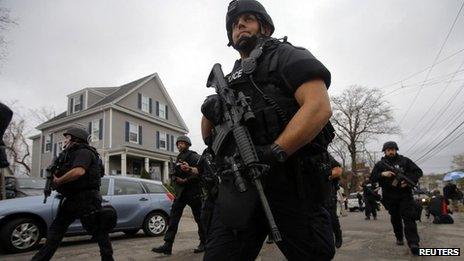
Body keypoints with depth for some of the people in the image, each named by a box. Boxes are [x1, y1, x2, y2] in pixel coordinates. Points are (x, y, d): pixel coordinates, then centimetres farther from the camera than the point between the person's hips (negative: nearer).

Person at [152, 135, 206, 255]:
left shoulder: (193, 156, -2)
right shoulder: (178, 159, 20)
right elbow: (173, 176, 15)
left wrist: (190, 169, -28)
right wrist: (177, 179, -6)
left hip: (193, 191, -7)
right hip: (180, 191, 7)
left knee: (199, 217, 2)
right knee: (173, 216, -2)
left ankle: (203, 243, 16)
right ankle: (168, 245, -2)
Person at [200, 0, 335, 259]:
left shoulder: (286, 55, 6)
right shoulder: (230, 80, 24)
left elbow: (319, 107, -12)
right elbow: (208, 136, 26)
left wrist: (275, 152, -22)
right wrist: (209, 111, 4)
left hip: (290, 183, -4)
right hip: (238, 186, 5)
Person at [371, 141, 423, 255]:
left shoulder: (404, 161, 2)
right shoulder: (380, 164, 4)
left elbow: (418, 171, 2)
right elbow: (372, 178, 0)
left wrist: (409, 181, -15)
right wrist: (382, 174, -19)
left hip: (405, 194, -2)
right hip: (390, 197, 2)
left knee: (409, 218, -10)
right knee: (395, 219, 13)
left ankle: (413, 243, -13)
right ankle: (399, 238, 29)